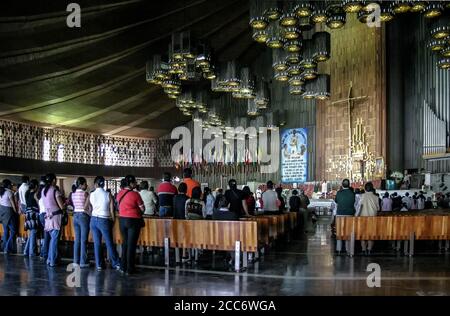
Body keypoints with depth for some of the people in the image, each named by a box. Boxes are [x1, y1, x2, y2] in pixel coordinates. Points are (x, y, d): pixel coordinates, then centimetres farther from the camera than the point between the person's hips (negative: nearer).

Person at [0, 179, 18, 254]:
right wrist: (16, 212, -1)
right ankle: (8, 248, -8)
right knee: (13, 231, -3)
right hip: (8, 211, -8)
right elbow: (13, 204, -10)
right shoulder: (9, 192, -12)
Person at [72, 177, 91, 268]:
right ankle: (83, 262, 0)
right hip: (84, 216, -7)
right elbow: (86, 207, -16)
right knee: (84, 240, -2)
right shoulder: (85, 194, -12)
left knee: (77, 239, 11)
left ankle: (76, 260, 14)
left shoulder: (73, 194, 8)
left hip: (75, 216, 7)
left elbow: (74, 205, 8)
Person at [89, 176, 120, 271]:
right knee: (109, 243, 5)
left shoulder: (91, 195, 0)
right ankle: (116, 263, 12)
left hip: (94, 220, 2)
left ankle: (99, 264, 12)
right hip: (104, 220, -2)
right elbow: (112, 211, -5)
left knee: (97, 243, 8)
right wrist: (113, 221, 6)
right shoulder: (108, 195, -6)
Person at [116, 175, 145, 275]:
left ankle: (123, 267, 20)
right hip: (133, 220, -6)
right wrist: (138, 213, 11)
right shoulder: (135, 194, -15)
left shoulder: (120, 193, 2)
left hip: (122, 220, 6)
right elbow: (142, 209, -9)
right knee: (131, 245, 2)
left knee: (124, 243, 17)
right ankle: (129, 269, 6)